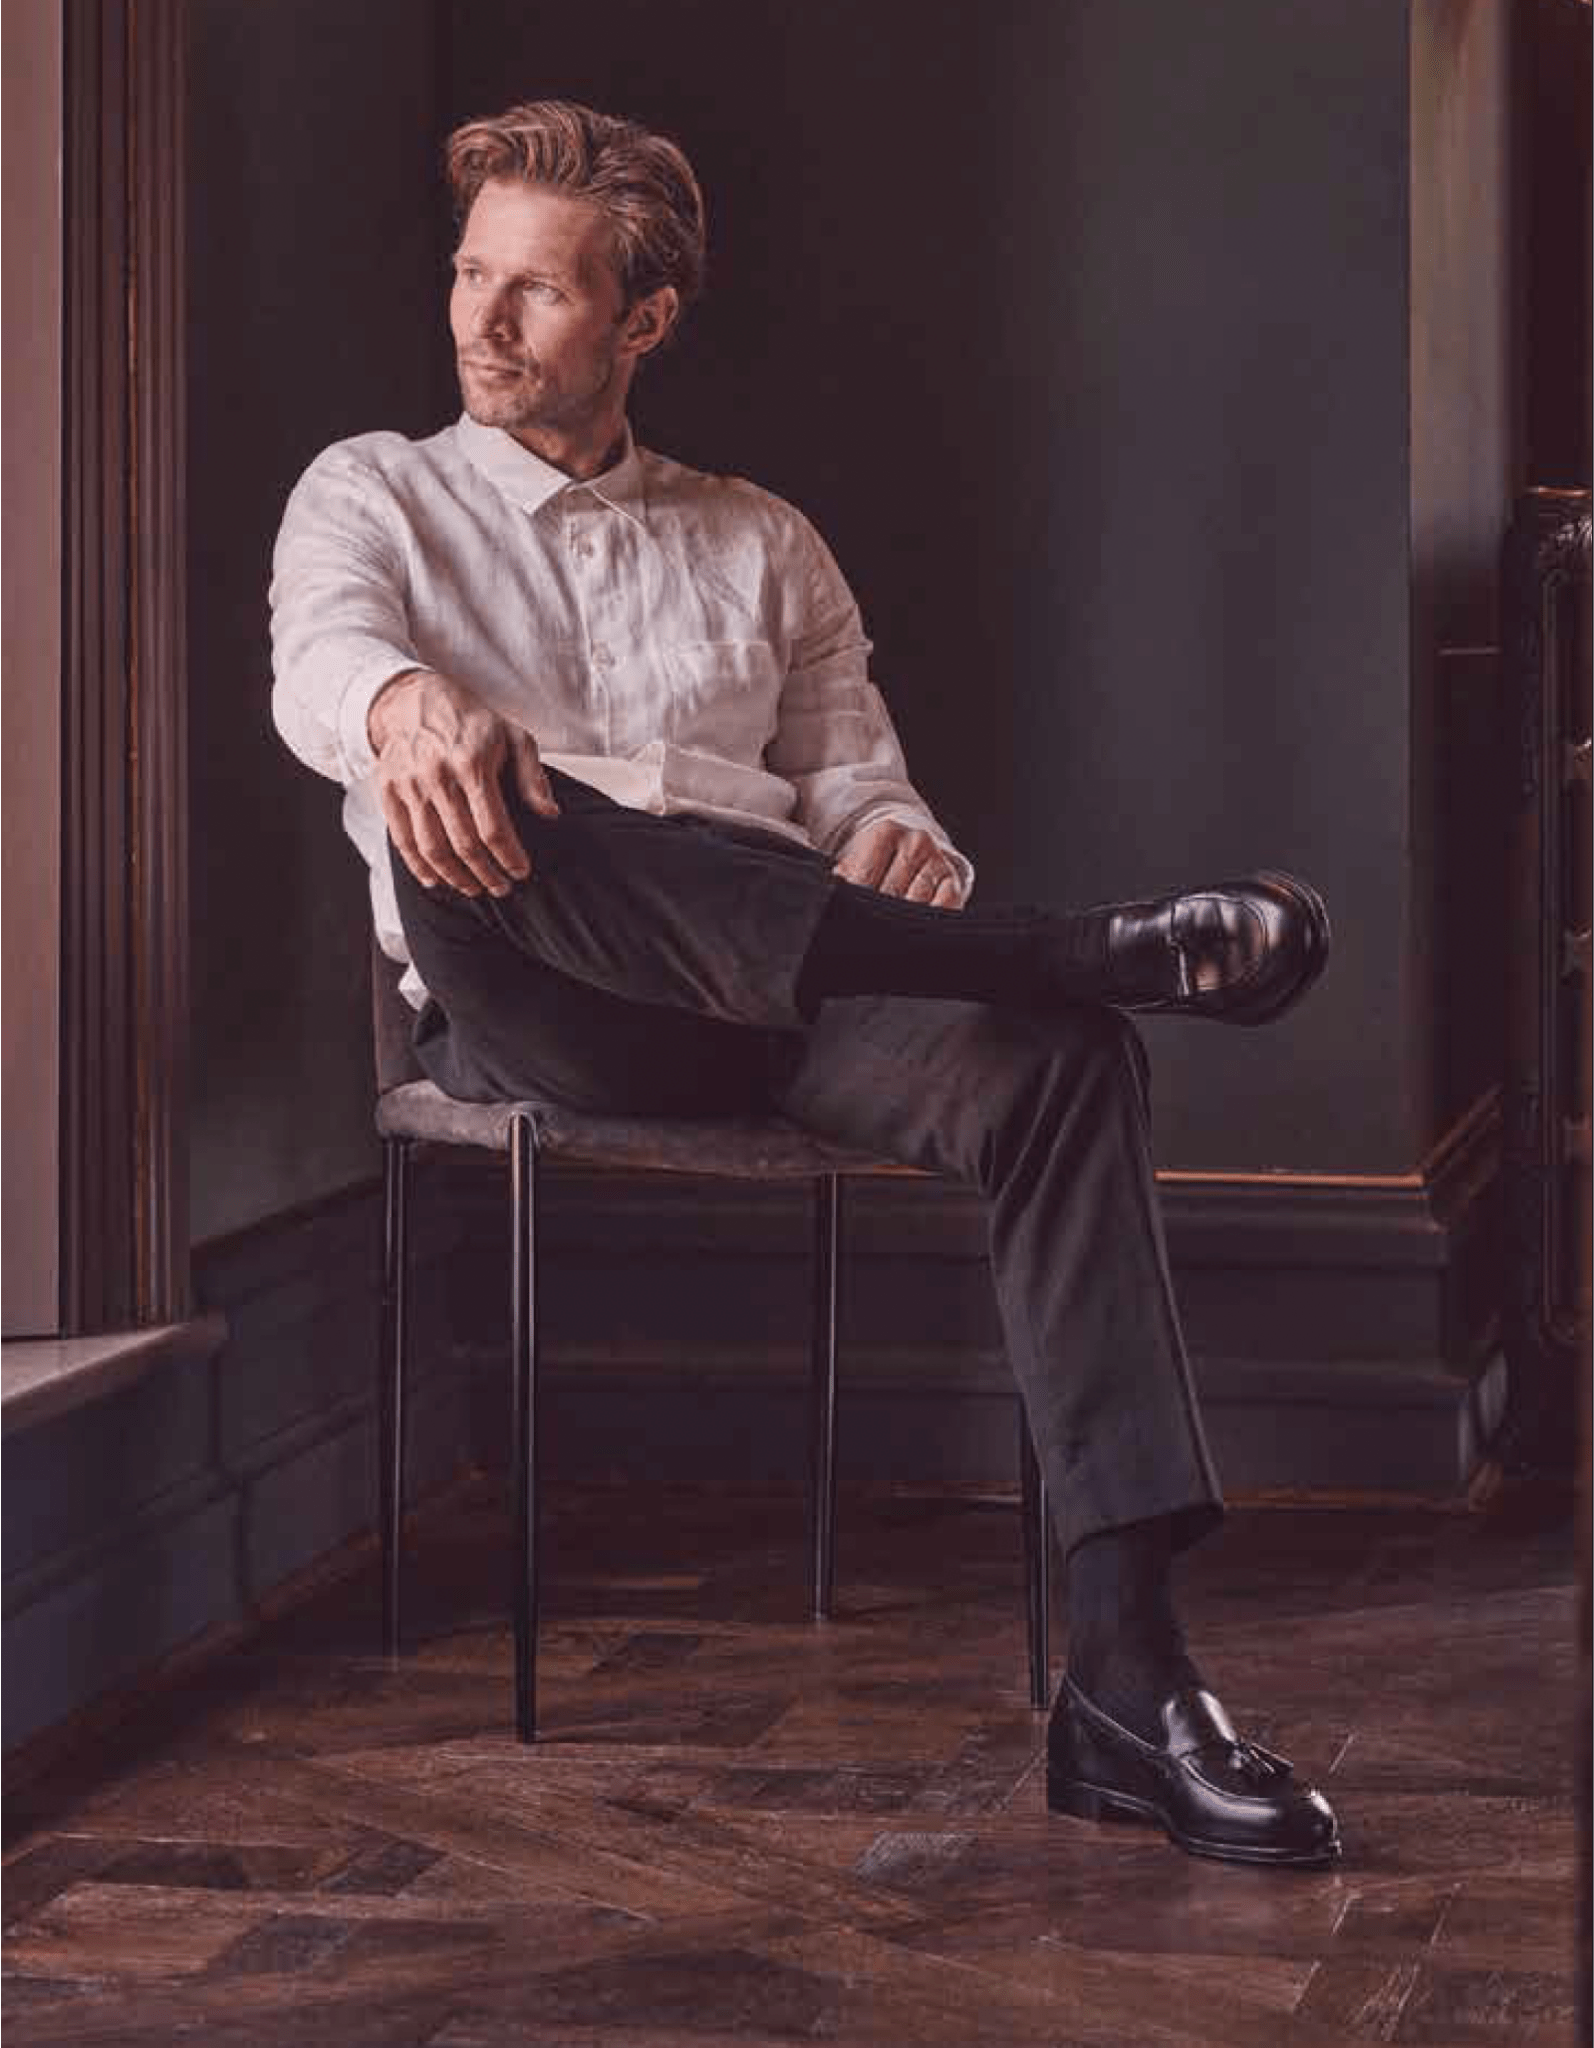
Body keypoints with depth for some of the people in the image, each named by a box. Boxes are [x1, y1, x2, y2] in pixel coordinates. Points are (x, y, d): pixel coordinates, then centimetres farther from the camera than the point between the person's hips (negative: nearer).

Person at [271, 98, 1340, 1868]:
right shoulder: (377, 494, 18)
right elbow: (317, 666, -5)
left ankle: (1126, 1677, -40)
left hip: (773, 1002, 2)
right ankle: (1086, 945, -41)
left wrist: (897, 843, -10)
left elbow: (853, 780, 19)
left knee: (1054, 1060, -31)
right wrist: (407, 703, -32)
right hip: (520, 1009, -2)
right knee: (480, 822, -39)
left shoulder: (760, 543, 27)